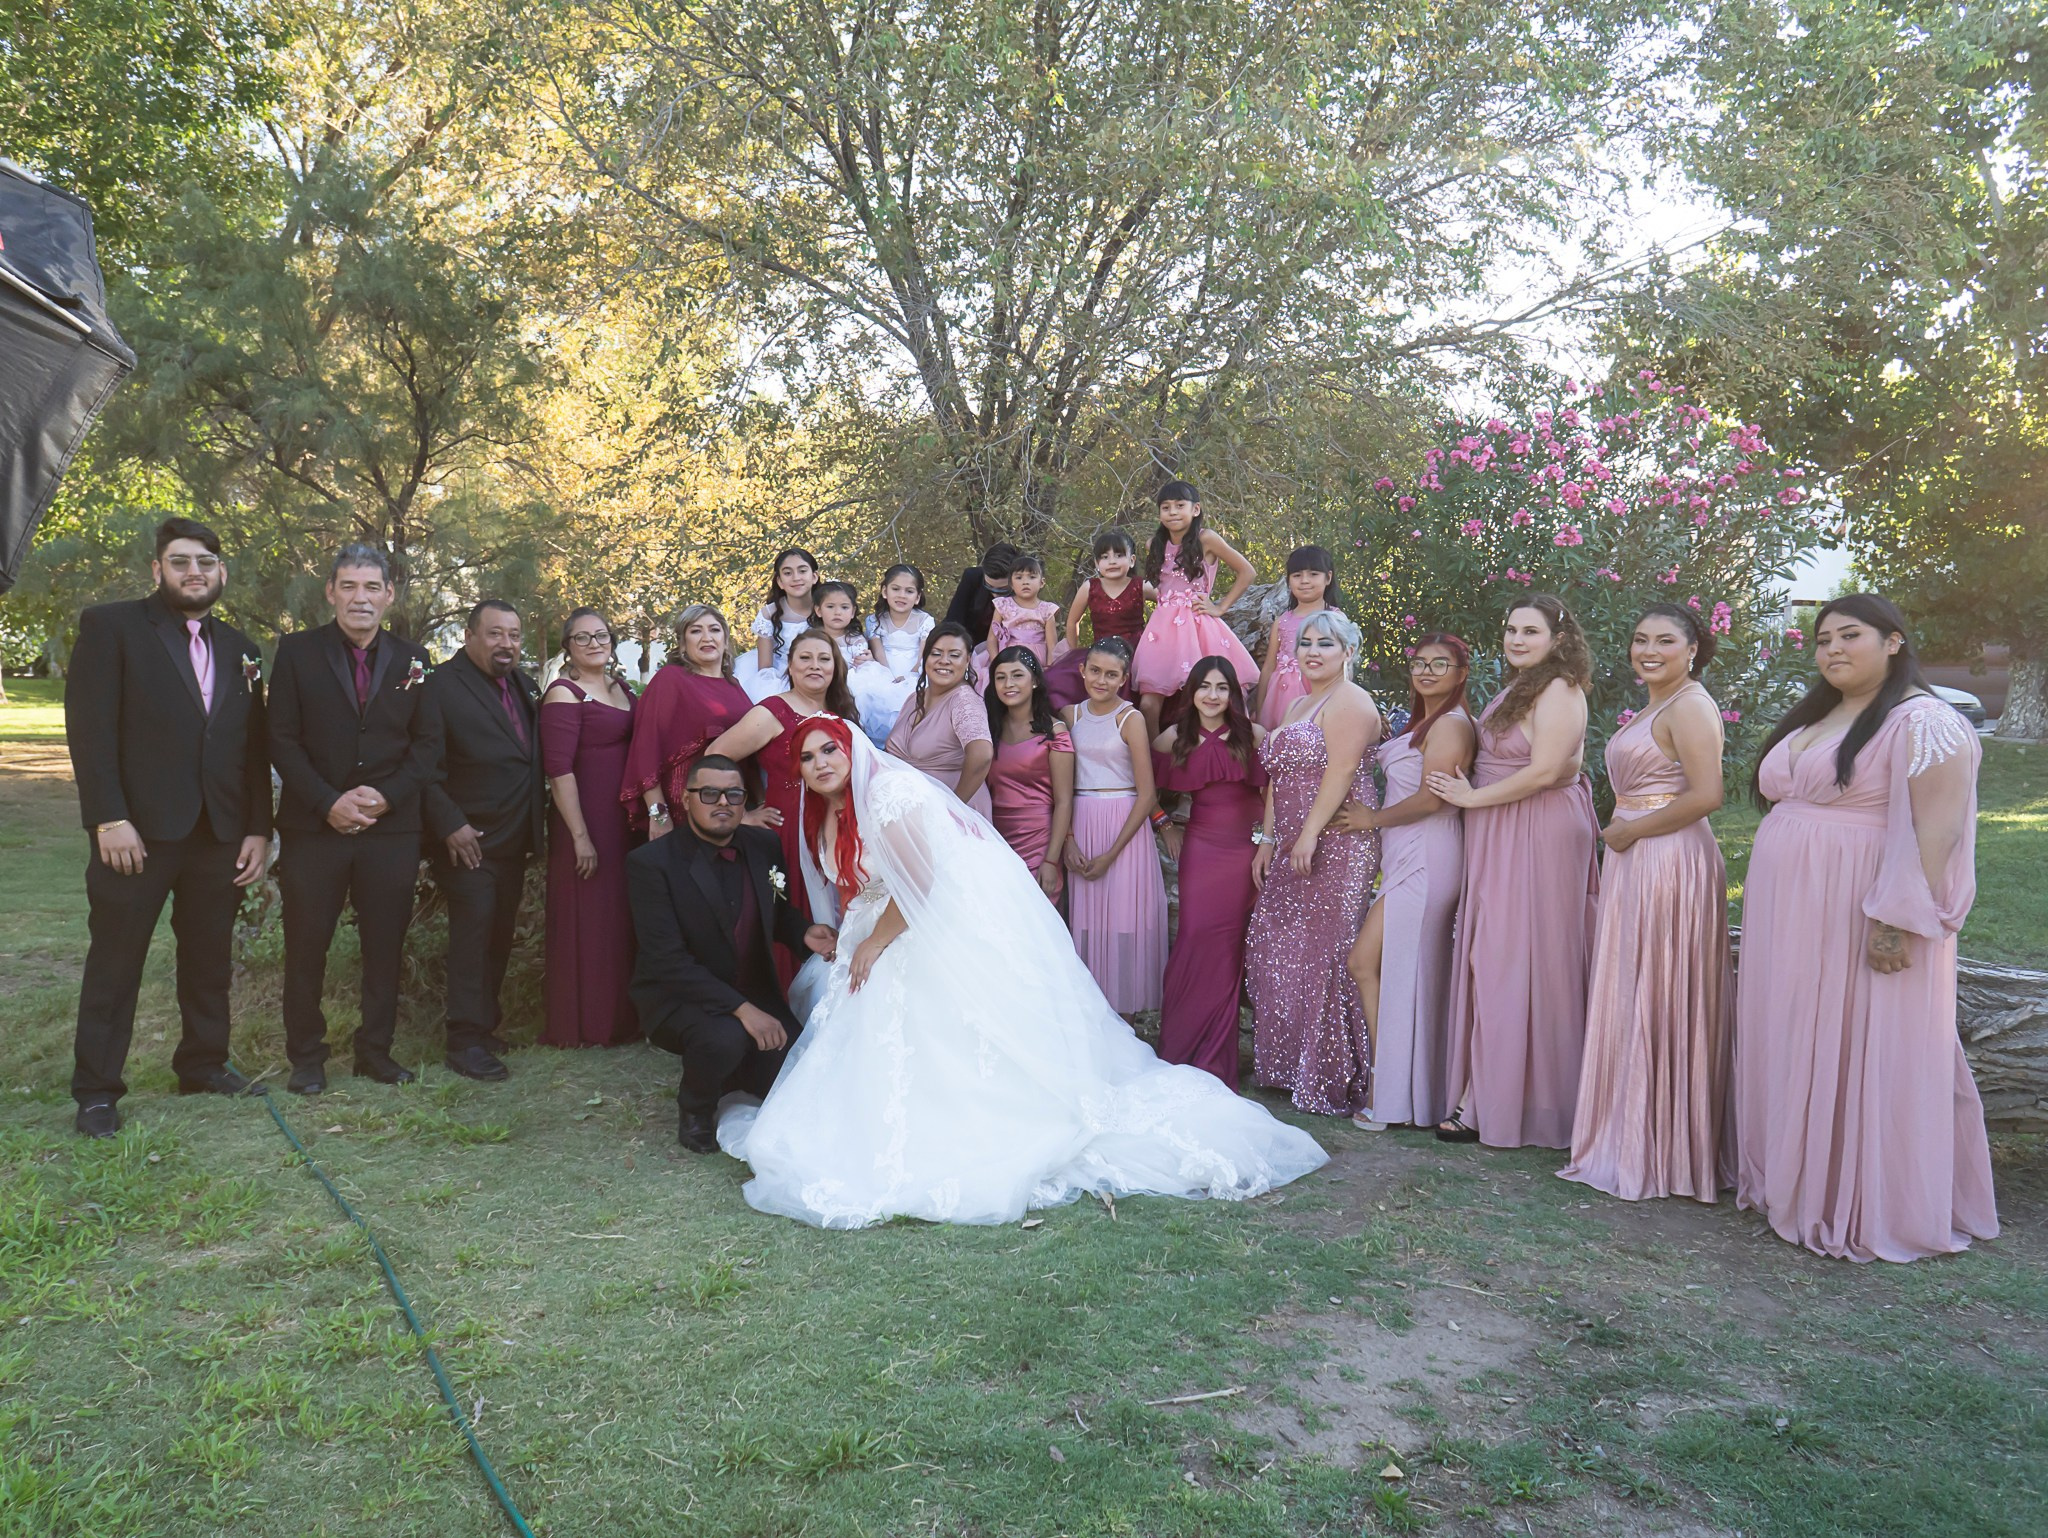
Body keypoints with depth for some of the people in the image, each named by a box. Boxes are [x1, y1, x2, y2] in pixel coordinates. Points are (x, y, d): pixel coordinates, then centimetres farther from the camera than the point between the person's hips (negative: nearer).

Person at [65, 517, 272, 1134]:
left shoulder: (239, 650, 14)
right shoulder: (110, 626, -1)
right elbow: (89, 728, -8)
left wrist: (258, 828, 7)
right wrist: (108, 818, -16)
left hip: (221, 833, 5)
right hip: (138, 829, -5)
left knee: (210, 957, 12)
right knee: (114, 960, 4)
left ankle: (203, 1065, 26)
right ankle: (96, 1089, 13)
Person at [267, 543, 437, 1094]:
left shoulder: (412, 659, 6)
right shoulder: (297, 652, 1)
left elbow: (427, 744, 5)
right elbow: (282, 739, -3)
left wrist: (386, 795, -10)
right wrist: (328, 803, -12)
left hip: (392, 826, 2)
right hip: (314, 824, -1)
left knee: (385, 945, 7)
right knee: (306, 945, 5)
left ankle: (376, 1049, 21)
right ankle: (306, 1057, 18)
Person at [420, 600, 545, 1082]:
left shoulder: (521, 684, 13)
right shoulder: (443, 685, -10)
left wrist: (534, 826, 10)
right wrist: (450, 826, -18)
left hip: (513, 841, 7)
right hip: (468, 839, -7)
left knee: (499, 937, 11)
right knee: (473, 931, -9)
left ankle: (484, 1023, 22)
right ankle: (466, 1041, -3)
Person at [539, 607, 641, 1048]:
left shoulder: (622, 689, 13)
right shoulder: (564, 694, -9)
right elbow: (559, 769, -15)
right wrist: (580, 837, -19)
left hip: (625, 821, 7)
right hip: (585, 821, -7)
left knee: (622, 919, 13)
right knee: (586, 921, 2)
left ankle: (620, 1017, 26)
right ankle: (583, 1025, 15)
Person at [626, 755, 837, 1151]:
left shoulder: (765, 846, -1)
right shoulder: (650, 863, -17)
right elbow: (667, 961, -23)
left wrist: (804, 933, -9)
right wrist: (741, 1008, -31)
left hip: (754, 994, 5)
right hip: (678, 997, -5)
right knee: (725, 1039, -36)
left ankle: (734, 1075, 21)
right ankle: (694, 1109, -2)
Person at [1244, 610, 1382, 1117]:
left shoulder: (1349, 702, -6)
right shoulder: (1300, 705, 23)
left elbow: (1340, 772, -17)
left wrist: (1310, 834, -23)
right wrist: (1268, 840, 16)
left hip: (1336, 846, -9)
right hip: (1293, 848, 10)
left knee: (1324, 956, -7)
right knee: (1277, 952, 9)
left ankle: (1331, 1078, 2)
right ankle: (1289, 1065, 19)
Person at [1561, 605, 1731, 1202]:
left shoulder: (1689, 706, -13)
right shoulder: (1652, 707, 18)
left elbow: (1706, 796, -22)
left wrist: (1629, 831, -15)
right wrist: (1619, 833, 12)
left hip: (1670, 862, -10)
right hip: (1635, 863, 10)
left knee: (1657, 1002, -3)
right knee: (1631, 1001, 13)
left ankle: (1664, 1154, 8)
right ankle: (1633, 1141, 23)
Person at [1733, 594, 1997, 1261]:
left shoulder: (1921, 722, -12)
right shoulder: (1812, 717, 15)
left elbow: (1936, 828, -19)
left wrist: (1898, 921, -24)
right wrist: (1769, 907, 16)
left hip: (1862, 919, -8)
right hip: (1790, 918, 8)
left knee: (1865, 1055, -1)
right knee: (1797, 1050, 13)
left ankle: (1869, 1209, 10)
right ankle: (1795, 1179, 24)